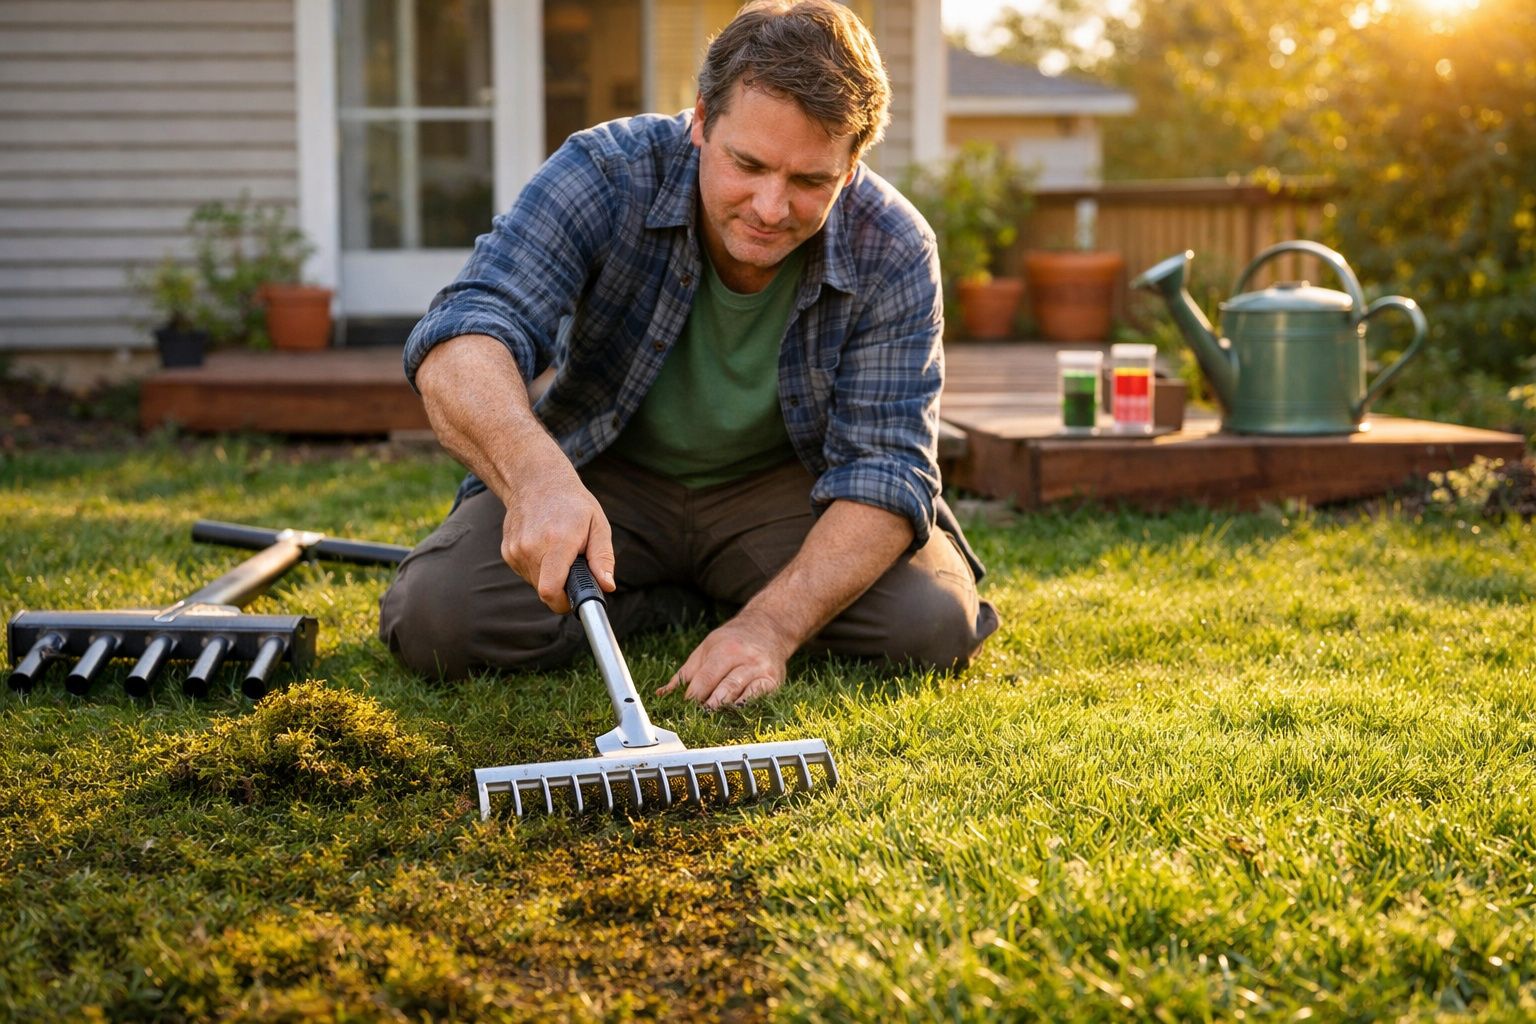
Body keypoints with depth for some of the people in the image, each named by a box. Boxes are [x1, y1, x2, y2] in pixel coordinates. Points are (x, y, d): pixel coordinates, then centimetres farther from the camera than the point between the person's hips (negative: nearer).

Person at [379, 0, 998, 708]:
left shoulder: (894, 255, -20)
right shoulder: (608, 173, -24)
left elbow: (886, 469, -23)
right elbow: (464, 337, -36)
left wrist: (770, 627, -39)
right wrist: (536, 475, -58)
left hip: (782, 485, 0)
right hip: (602, 476, 0)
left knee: (933, 623, -25)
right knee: (434, 622, -23)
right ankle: (685, 602, 0)